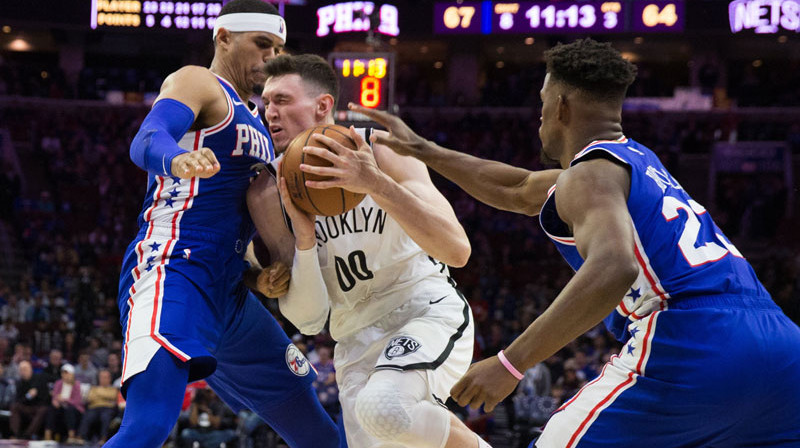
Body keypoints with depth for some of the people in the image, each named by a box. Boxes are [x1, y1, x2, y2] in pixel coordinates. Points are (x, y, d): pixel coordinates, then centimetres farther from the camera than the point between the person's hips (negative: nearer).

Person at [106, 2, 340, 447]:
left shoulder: (253, 120, 27)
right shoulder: (198, 83, 0)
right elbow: (147, 139, -21)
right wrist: (177, 159, -44)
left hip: (227, 293, 10)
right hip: (174, 273, -10)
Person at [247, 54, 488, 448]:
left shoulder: (380, 152, -10)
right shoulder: (268, 194, 0)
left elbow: (457, 251, -24)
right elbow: (308, 319, -3)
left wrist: (375, 184, -34)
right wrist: (304, 238, -20)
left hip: (427, 311, -5)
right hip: (357, 339, 5)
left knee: (382, 406, -34)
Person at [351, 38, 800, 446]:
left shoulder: (591, 173, 0)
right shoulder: (636, 160, 27)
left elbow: (612, 268, -22)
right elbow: (519, 191, 40)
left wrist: (510, 363, -20)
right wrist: (422, 150, 46)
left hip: (688, 351, -8)